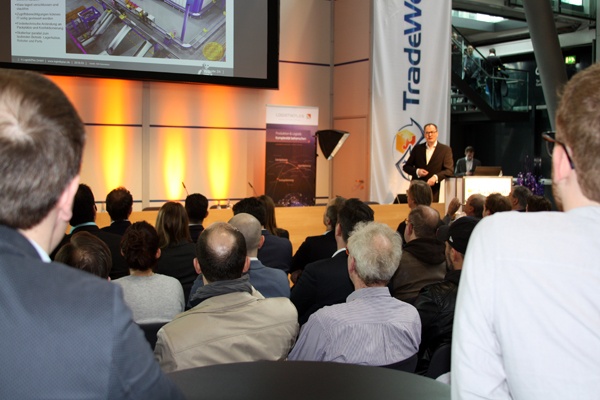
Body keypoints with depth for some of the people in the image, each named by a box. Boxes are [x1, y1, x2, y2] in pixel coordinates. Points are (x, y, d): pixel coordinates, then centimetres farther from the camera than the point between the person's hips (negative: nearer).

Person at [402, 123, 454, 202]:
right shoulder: (417, 148, 11)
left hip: (434, 191, -2)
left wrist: (436, 177, -22)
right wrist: (417, 171, -7)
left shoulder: (445, 149, 4)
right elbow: (406, 167, 13)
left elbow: (449, 170, -4)